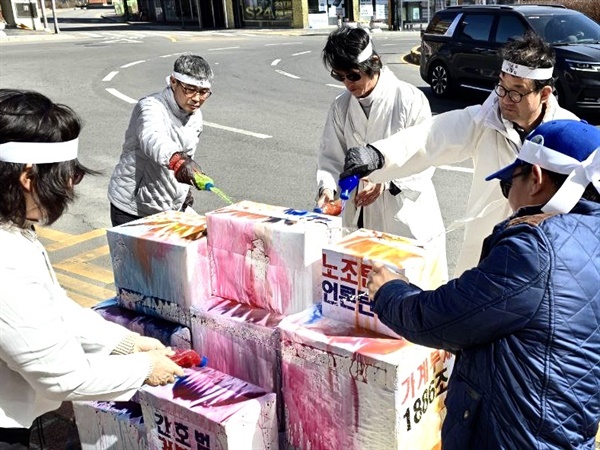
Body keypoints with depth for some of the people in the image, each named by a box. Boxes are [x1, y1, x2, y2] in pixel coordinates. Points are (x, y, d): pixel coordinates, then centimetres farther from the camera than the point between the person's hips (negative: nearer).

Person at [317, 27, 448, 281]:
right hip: (361, 218, 4)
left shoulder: (410, 99, -12)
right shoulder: (341, 106, 3)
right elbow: (331, 156, 5)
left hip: (407, 218, -3)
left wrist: (385, 182, -24)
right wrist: (327, 187, -15)